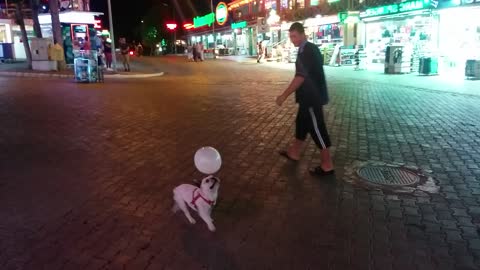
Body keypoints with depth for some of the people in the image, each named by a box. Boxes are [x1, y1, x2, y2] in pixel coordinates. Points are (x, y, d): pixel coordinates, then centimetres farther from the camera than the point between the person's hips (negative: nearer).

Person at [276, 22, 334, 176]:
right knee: (301, 124, 19)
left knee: (317, 129, -4)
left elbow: (300, 77, -28)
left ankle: (327, 165, 5)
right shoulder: (308, 49, 12)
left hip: (312, 97, -10)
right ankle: (294, 153, 35)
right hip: (310, 96, 10)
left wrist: (284, 96, -25)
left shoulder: (307, 51, -20)